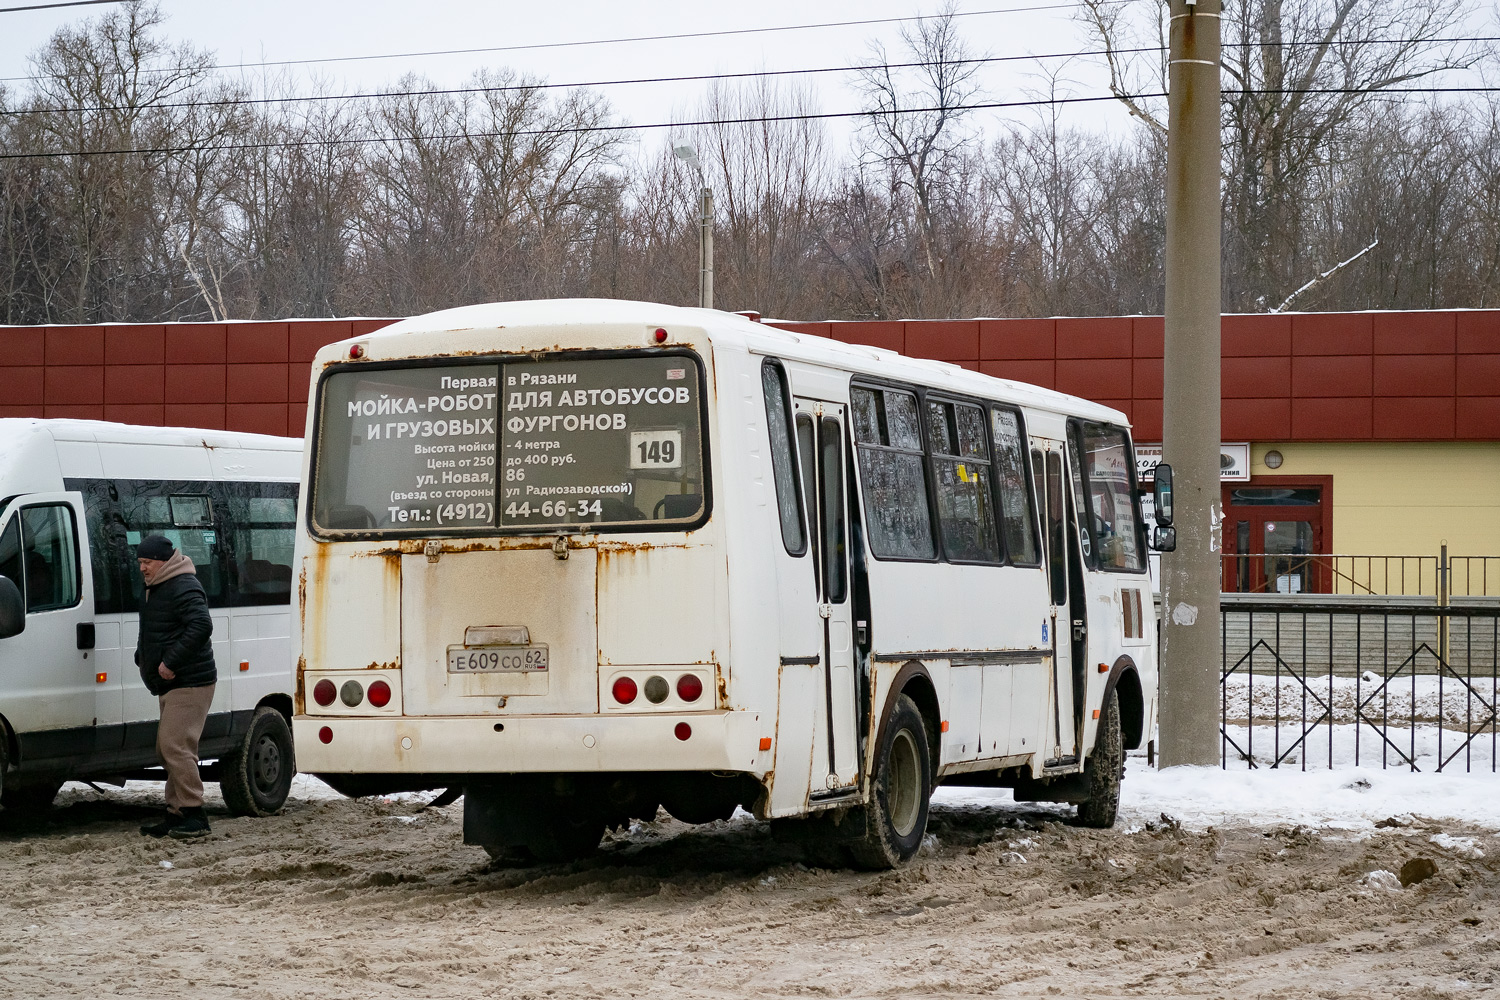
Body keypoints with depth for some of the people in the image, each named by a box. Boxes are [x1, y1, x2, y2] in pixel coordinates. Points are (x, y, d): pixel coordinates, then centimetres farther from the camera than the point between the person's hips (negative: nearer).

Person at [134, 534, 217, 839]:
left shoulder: (184, 588, -14)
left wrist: (170, 662, -26)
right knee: (168, 749, 12)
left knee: (174, 746, -17)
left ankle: (194, 816, -17)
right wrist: (143, 658, 17)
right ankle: (177, 814, 17)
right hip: (171, 686, 11)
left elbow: (201, 626, -27)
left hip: (189, 685, -11)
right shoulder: (155, 590, 20)